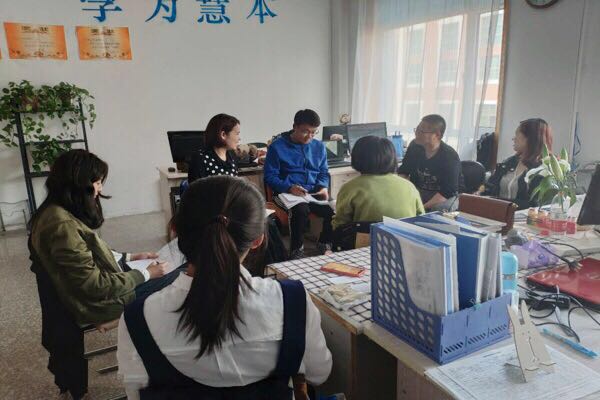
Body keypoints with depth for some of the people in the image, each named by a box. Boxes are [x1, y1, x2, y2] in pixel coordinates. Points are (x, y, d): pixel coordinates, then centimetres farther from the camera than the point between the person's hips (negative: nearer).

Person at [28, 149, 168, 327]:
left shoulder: (57, 211, 1)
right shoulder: (63, 225, -30)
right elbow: (94, 285, -26)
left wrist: (130, 257, 7)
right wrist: (146, 274, -17)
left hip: (84, 290, 9)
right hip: (92, 302, -9)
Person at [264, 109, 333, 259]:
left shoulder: (319, 146, 14)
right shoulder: (277, 146, -1)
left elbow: (324, 172, 20)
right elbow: (270, 176, -3)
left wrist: (323, 187, -2)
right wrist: (289, 187, -19)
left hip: (314, 193, 4)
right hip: (286, 193, -4)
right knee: (301, 209, -37)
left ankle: (325, 244, 1)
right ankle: (296, 250, -15)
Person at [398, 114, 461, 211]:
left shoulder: (450, 157, -18)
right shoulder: (414, 146, -3)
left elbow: (447, 192, -22)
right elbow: (403, 172, 7)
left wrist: (423, 207, -32)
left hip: (444, 197, -3)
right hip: (417, 191, 4)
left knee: (441, 208, -36)